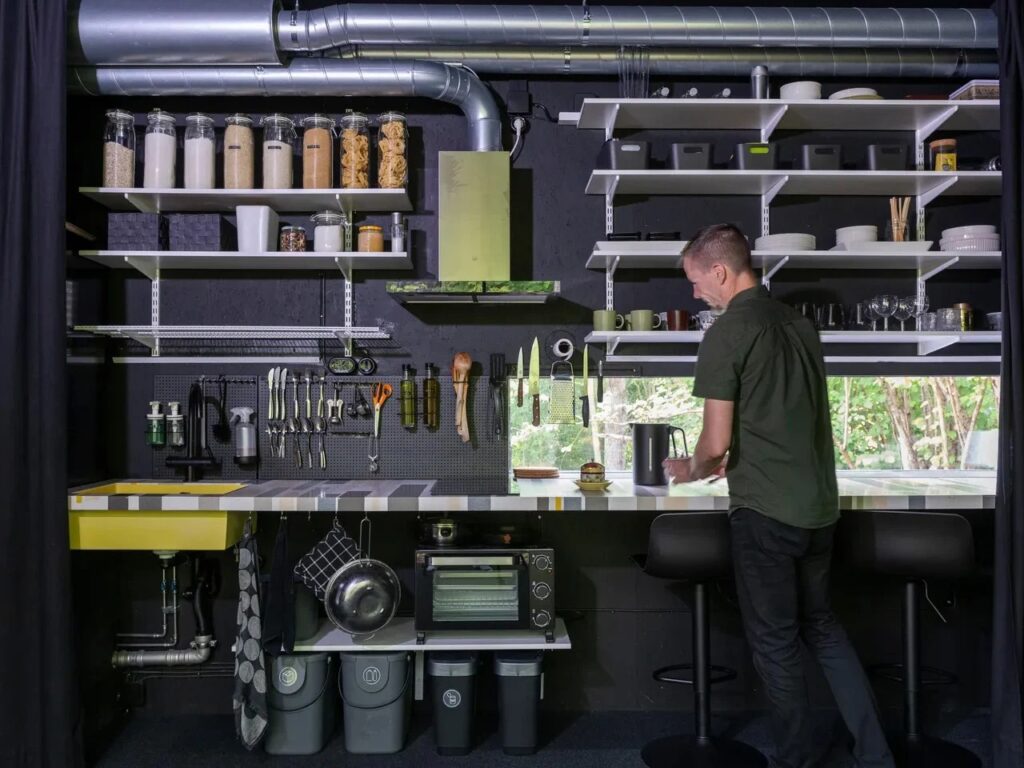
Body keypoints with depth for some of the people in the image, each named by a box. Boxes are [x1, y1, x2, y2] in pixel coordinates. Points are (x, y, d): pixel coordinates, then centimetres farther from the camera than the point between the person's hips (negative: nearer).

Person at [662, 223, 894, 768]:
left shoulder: (726, 334, -13)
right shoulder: (800, 324, 9)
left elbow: (716, 442, -14)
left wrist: (692, 470, 7)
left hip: (765, 512, -7)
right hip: (819, 504, 7)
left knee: (776, 644, 8)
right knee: (822, 627, 21)